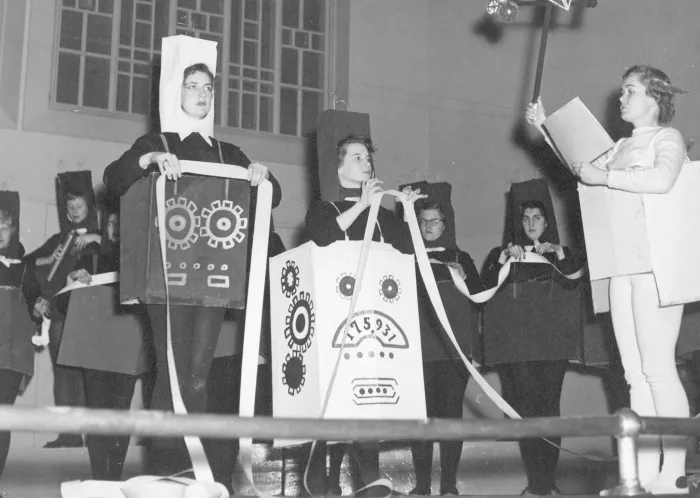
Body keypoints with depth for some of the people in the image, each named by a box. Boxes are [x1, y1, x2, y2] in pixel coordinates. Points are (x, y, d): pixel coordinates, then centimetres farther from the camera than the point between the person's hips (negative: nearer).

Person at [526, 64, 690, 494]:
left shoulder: (667, 137, 0)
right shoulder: (623, 146, 21)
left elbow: (662, 180, -20)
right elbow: (581, 166, 31)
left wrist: (603, 177, -16)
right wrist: (546, 128, 28)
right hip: (622, 264, 7)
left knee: (658, 368, -11)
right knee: (636, 373, 3)